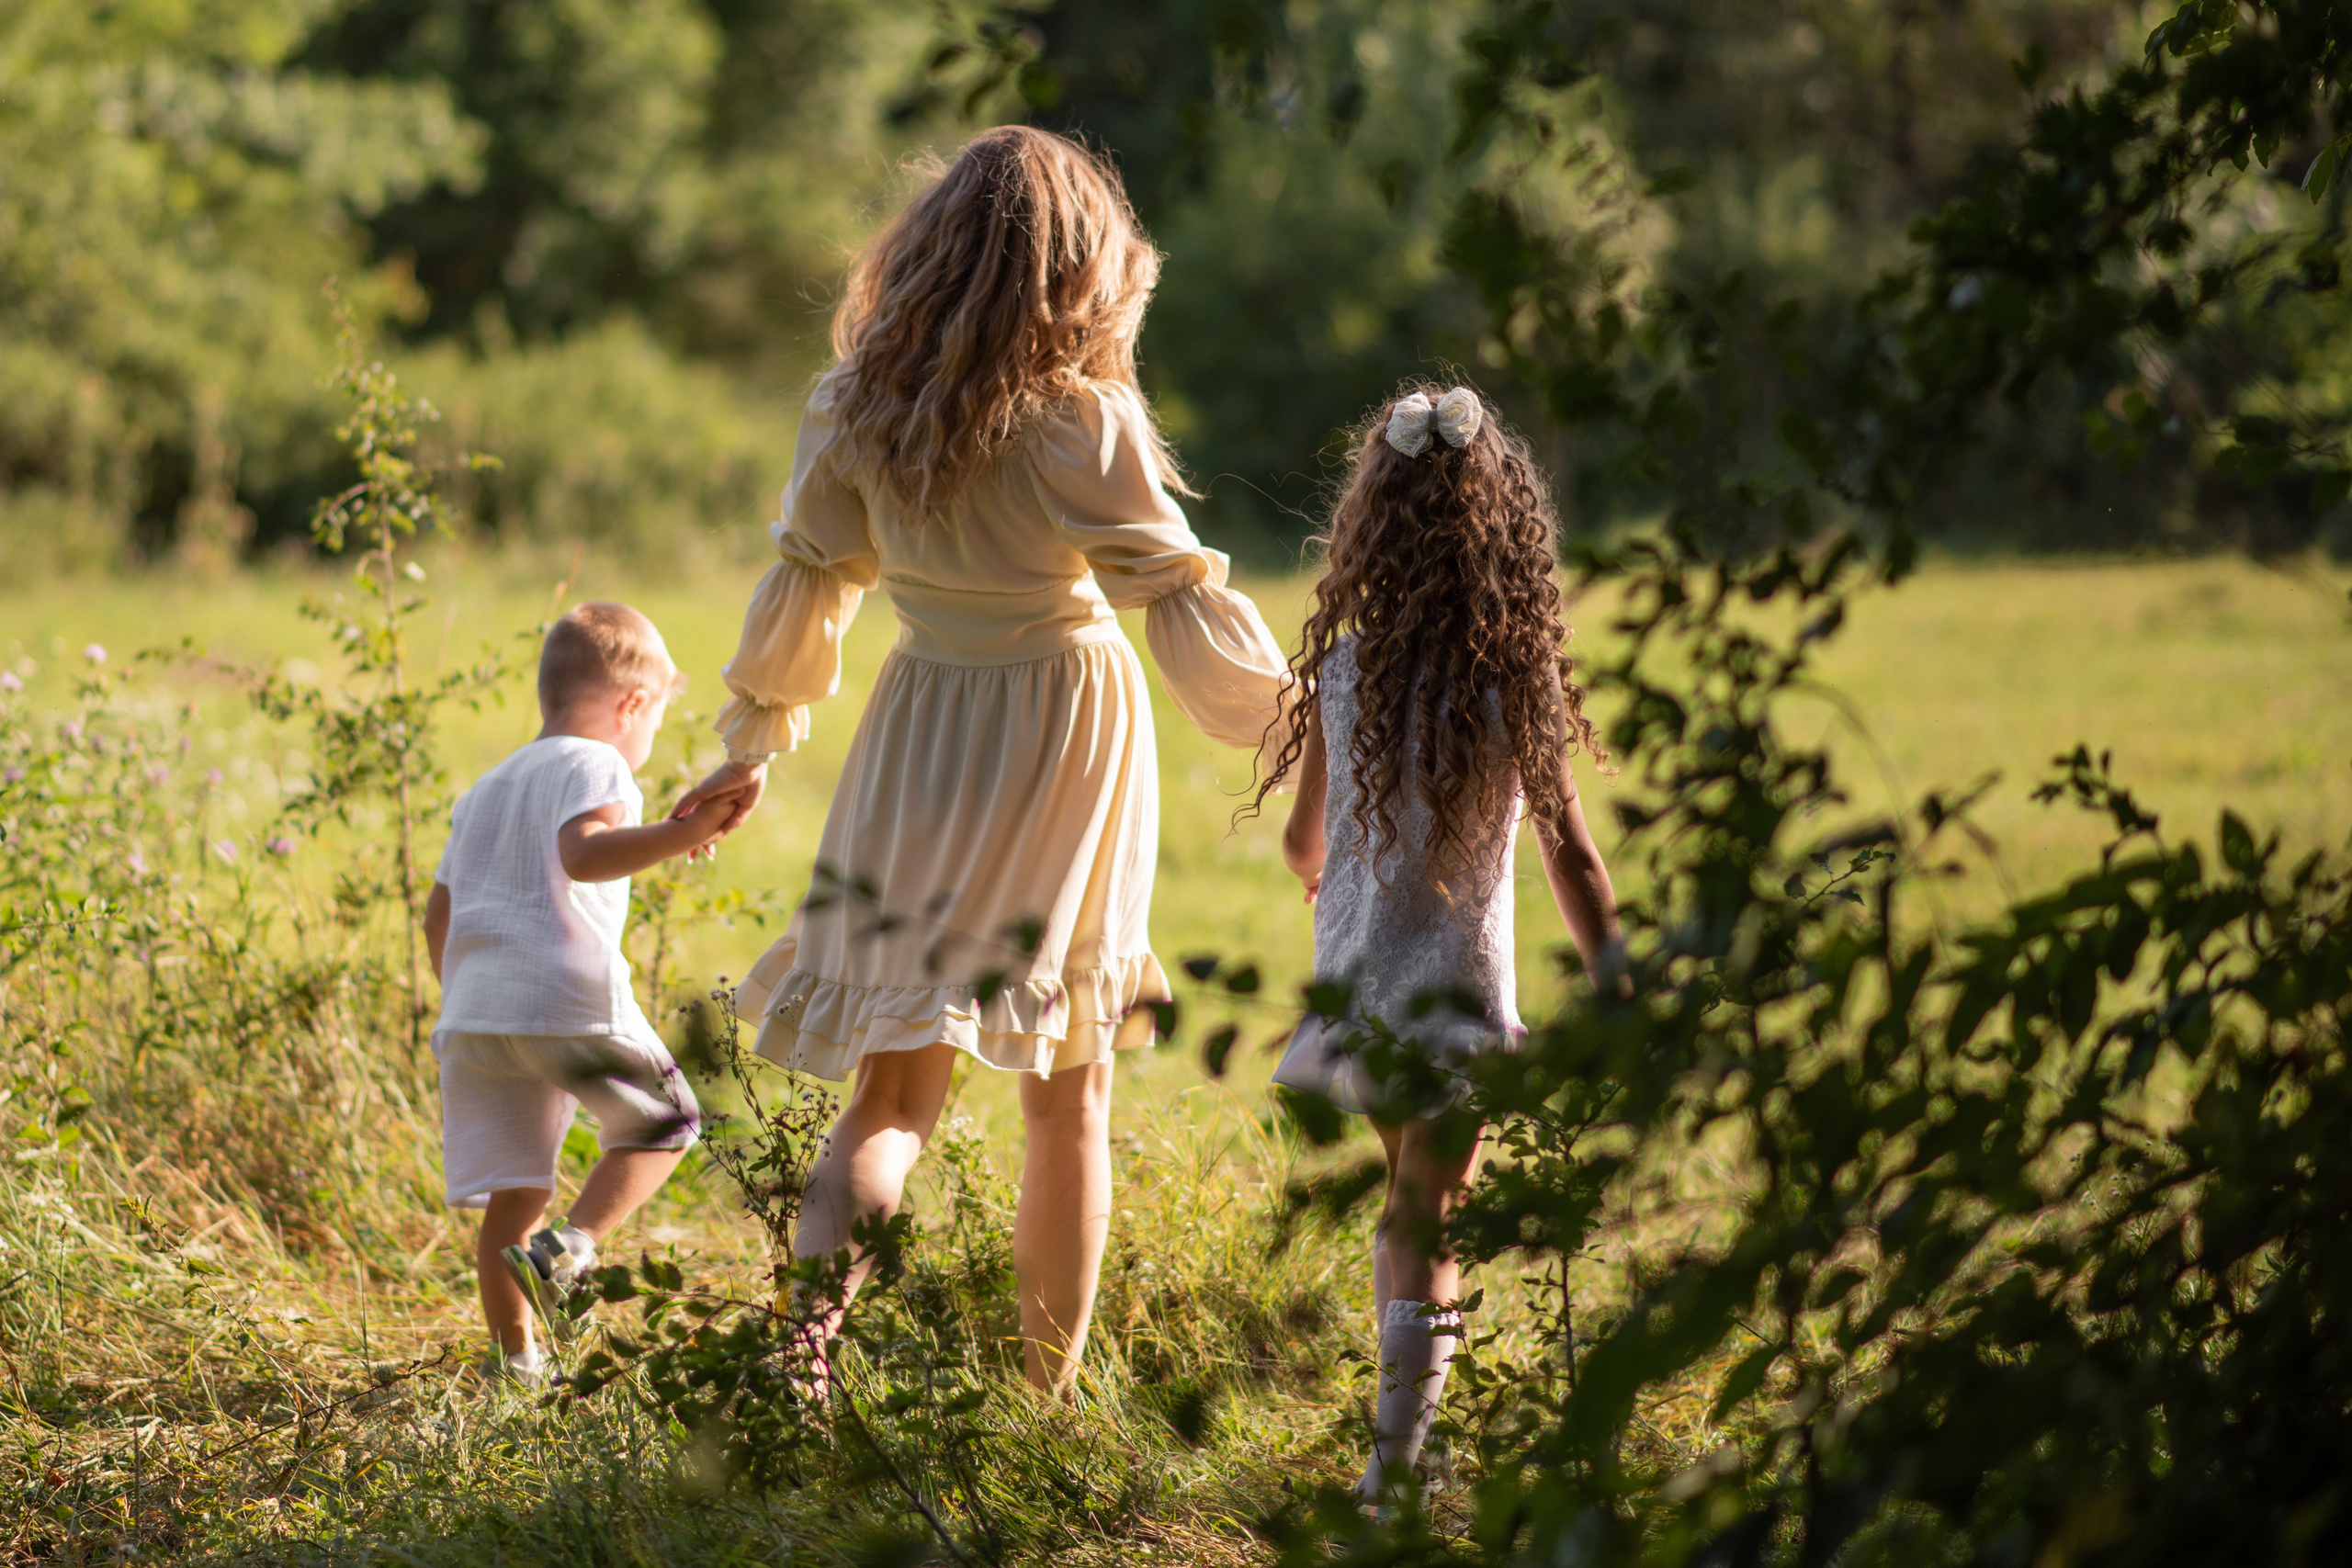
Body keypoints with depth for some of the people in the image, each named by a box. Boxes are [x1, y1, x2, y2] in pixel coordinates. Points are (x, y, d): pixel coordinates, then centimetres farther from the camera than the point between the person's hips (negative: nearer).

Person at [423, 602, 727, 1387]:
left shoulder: (485, 789, 26)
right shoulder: (594, 765, 0)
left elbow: (438, 916, 28)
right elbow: (583, 851, -22)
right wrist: (678, 836, -31)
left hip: (473, 1011, 7)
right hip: (569, 1005, -7)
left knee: (512, 1195, 10)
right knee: (663, 1122, 12)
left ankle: (516, 1358, 10)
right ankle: (570, 1249, -7)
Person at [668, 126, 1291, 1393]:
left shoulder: (857, 407, -1)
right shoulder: (1078, 421, -14)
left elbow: (804, 584, 7)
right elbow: (1183, 601, -14)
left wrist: (754, 741, 19)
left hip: (916, 741, 3)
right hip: (1068, 737, -3)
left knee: (890, 1089, 3)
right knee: (1068, 1095, 11)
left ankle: (809, 1328, -23)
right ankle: (1047, 1396, 18)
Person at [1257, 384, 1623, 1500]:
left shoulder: (1340, 669, -4)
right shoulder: (1518, 680, -13)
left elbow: (1304, 845, 8)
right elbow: (1571, 863, -11)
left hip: (1353, 987, 4)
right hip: (1456, 993, -3)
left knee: (1404, 1208, 24)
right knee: (1429, 1234, 3)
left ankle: (1405, 1415, 33)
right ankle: (1392, 1461, -2)